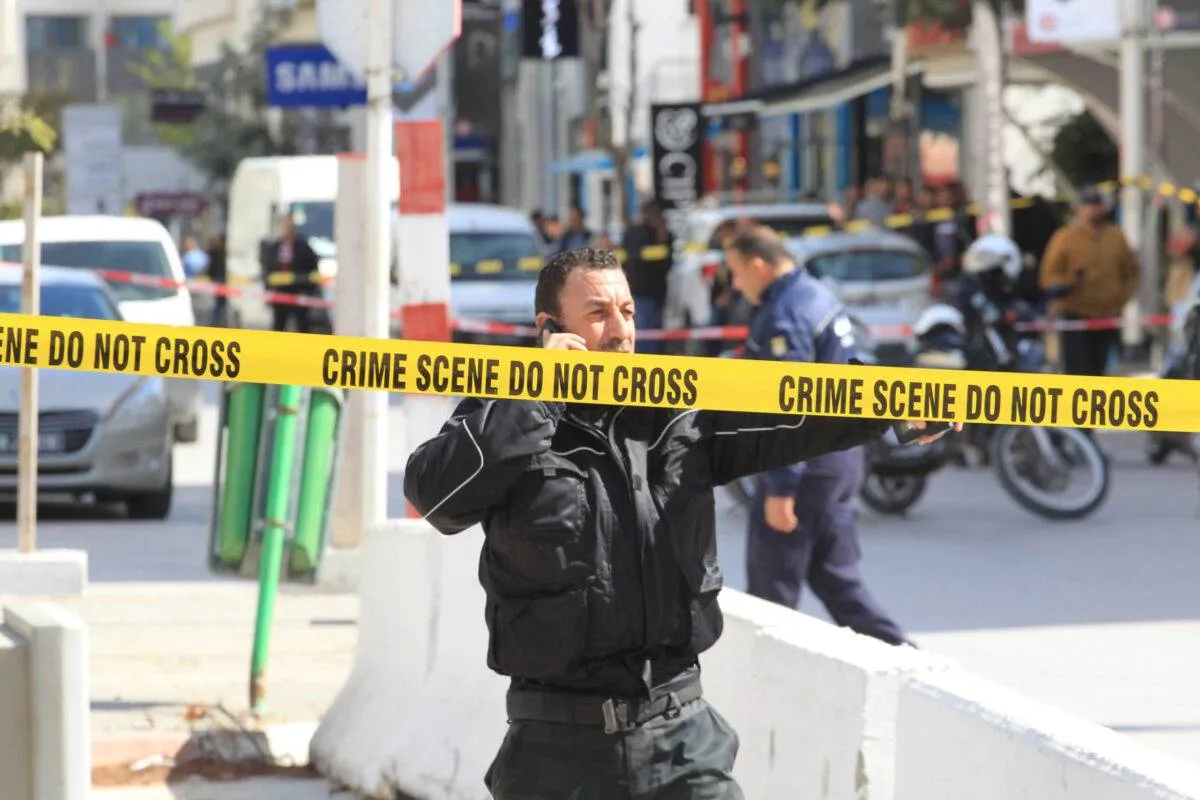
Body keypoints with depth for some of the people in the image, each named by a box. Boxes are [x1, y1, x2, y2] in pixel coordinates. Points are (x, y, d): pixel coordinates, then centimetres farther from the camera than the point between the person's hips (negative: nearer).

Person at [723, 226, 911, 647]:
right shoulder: (818, 293, 11)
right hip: (843, 454, 10)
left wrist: (780, 488, -23)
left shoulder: (783, 318, -19)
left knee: (772, 582, -1)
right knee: (835, 573, 14)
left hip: (808, 462, -10)